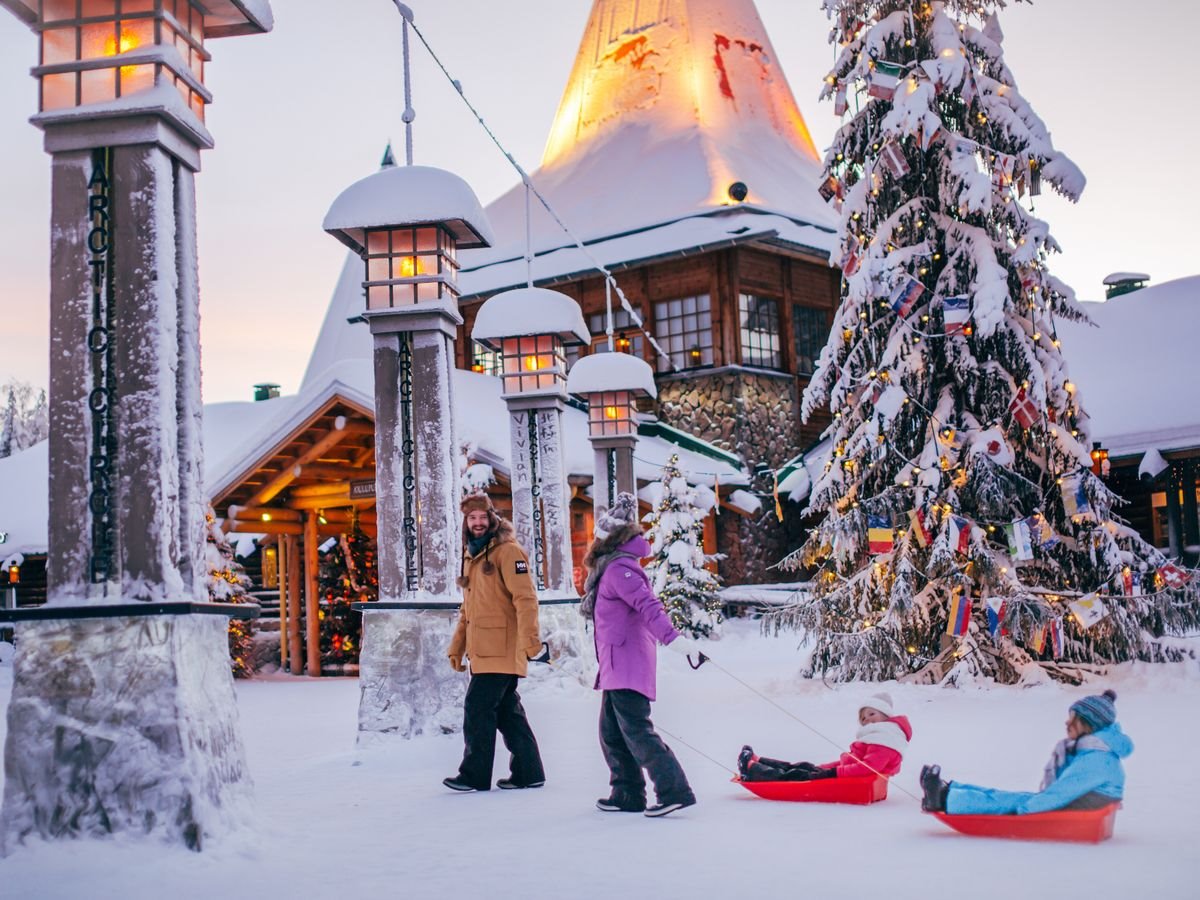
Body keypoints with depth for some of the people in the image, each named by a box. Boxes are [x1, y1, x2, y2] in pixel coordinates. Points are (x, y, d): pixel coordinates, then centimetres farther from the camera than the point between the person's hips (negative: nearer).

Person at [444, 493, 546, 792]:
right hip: (482, 651, 9)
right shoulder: (472, 556, 19)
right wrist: (456, 647, 21)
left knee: (478, 709, -7)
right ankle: (528, 772, 18)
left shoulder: (507, 551, -9)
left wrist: (529, 641, -23)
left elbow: (526, 598, -17)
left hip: (501, 651, -9)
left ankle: (475, 775, 2)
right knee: (507, 711, 11)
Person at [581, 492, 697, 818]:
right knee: (612, 733, 14)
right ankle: (628, 794, 20)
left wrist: (671, 636, -38)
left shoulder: (618, 567, -13)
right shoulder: (611, 566, 18)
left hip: (627, 664, -10)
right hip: (617, 667, 10)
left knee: (636, 730, -12)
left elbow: (647, 604, -26)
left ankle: (675, 790, -13)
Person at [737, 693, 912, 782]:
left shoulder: (883, 740, -17)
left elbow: (867, 768, -30)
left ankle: (751, 771, 2)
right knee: (804, 767, 14)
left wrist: (833, 772, -28)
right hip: (845, 774, 10)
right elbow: (850, 760, 18)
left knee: (800, 775, -5)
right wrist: (823, 767, 11)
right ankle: (756, 763, 21)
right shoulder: (875, 736, 17)